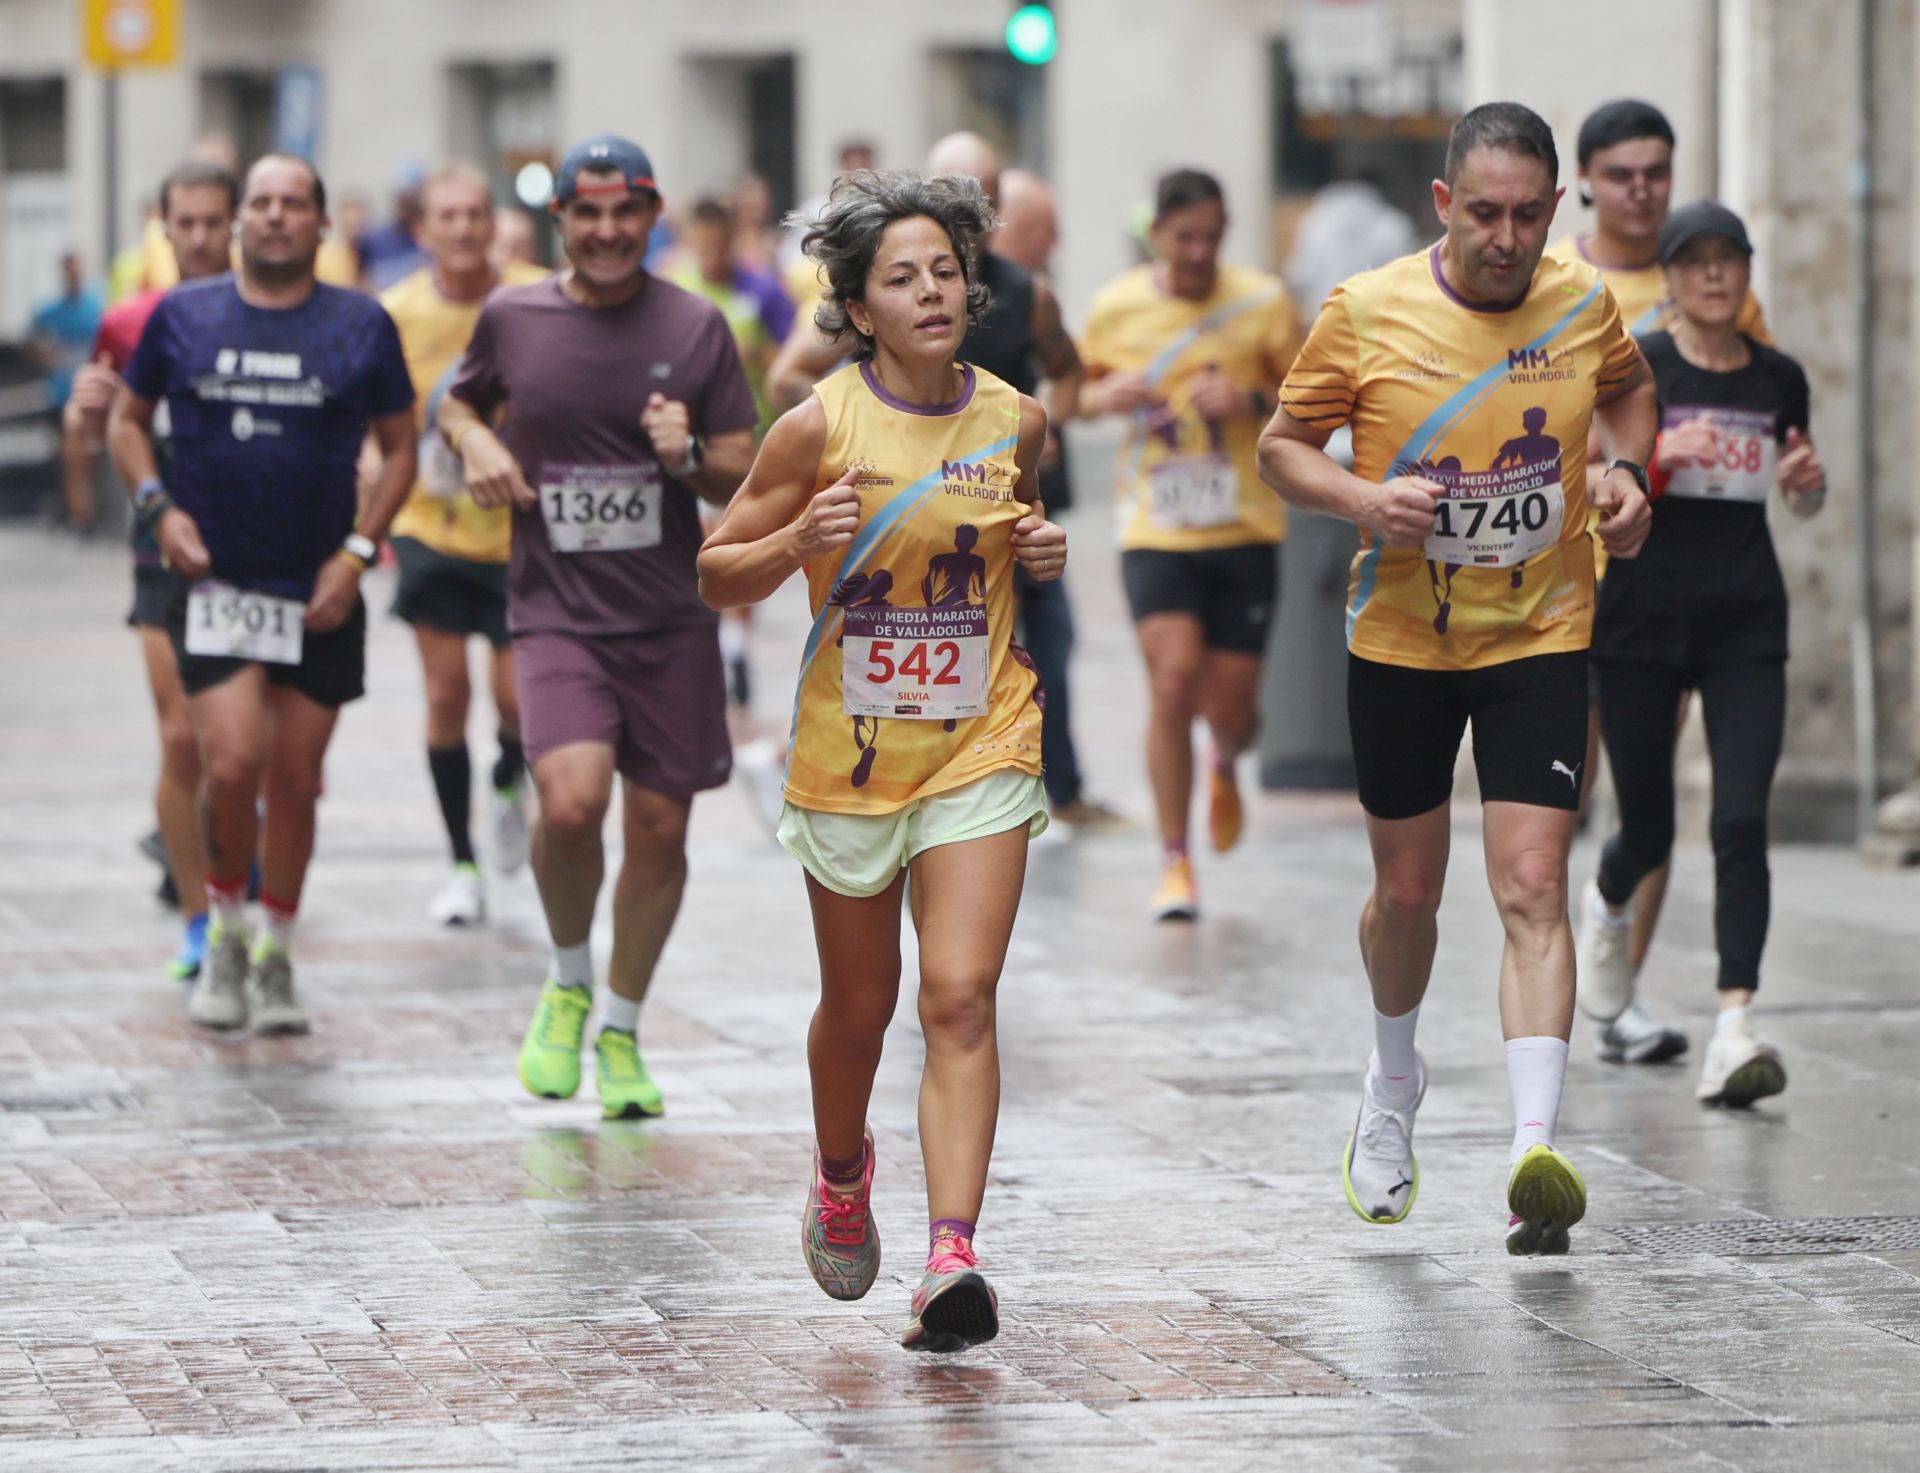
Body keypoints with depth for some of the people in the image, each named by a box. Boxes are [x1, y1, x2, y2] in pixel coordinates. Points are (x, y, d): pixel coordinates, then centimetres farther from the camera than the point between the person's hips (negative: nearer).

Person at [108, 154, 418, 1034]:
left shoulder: (362, 327, 2)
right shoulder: (183, 317, 3)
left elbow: (399, 448, 9)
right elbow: (127, 420, 15)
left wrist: (357, 550, -2)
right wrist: (158, 506, -3)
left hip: (320, 595, 1)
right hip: (213, 583, -1)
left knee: (296, 779, 6)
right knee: (232, 762, -16)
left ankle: (274, 959, 23)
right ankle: (224, 934, 7)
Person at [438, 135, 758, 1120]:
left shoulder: (695, 328, 2)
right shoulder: (511, 319, 3)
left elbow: (746, 478, 4)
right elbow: (458, 400, 22)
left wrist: (688, 456, -17)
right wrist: (474, 441, 0)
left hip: (671, 622, 1)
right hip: (556, 616, -1)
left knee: (658, 825, 3)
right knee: (572, 799, -22)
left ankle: (621, 1030, 25)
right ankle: (567, 983, 6)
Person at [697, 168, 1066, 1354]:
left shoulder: (1016, 421, 0)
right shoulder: (820, 428, -9)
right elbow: (719, 577, -2)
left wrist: (1047, 551, -2)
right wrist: (799, 541, -21)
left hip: (982, 747, 1)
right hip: (850, 754, -1)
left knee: (961, 998, -14)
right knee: (859, 1007, 15)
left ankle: (953, 1258, -22)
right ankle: (842, 1172, 47)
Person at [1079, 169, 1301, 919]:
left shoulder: (1263, 302, -3)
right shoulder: (1114, 307, 1)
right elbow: (1081, 390, 16)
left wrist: (1254, 400, -17)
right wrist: (1102, 398, -8)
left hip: (1245, 529, 0)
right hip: (1155, 532, 0)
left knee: (1232, 704, 2)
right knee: (1173, 680, -16)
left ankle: (1225, 767, 42)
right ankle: (1174, 863, -3)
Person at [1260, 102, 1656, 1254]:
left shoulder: (1584, 306, -4)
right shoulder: (1367, 314, -10)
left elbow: (1630, 389, 19)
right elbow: (1283, 446, 0)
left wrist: (1629, 475, -1)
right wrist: (1362, 498, -20)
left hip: (1541, 639, 0)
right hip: (1400, 640, 0)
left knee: (1533, 889, -13)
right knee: (1407, 890, 13)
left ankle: (1537, 1155, -21)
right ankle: (1395, 1082, 43)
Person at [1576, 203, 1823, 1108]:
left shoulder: (1778, 379, 7)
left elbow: (1800, 499, 21)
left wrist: (1809, 479, -2)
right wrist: (1659, 455, -24)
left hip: (1746, 626, 2)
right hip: (1641, 621, -2)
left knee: (1742, 824, -13)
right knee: (1649, 830, 7)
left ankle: (1734, 1031, -16)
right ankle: (1608, 901, 45)